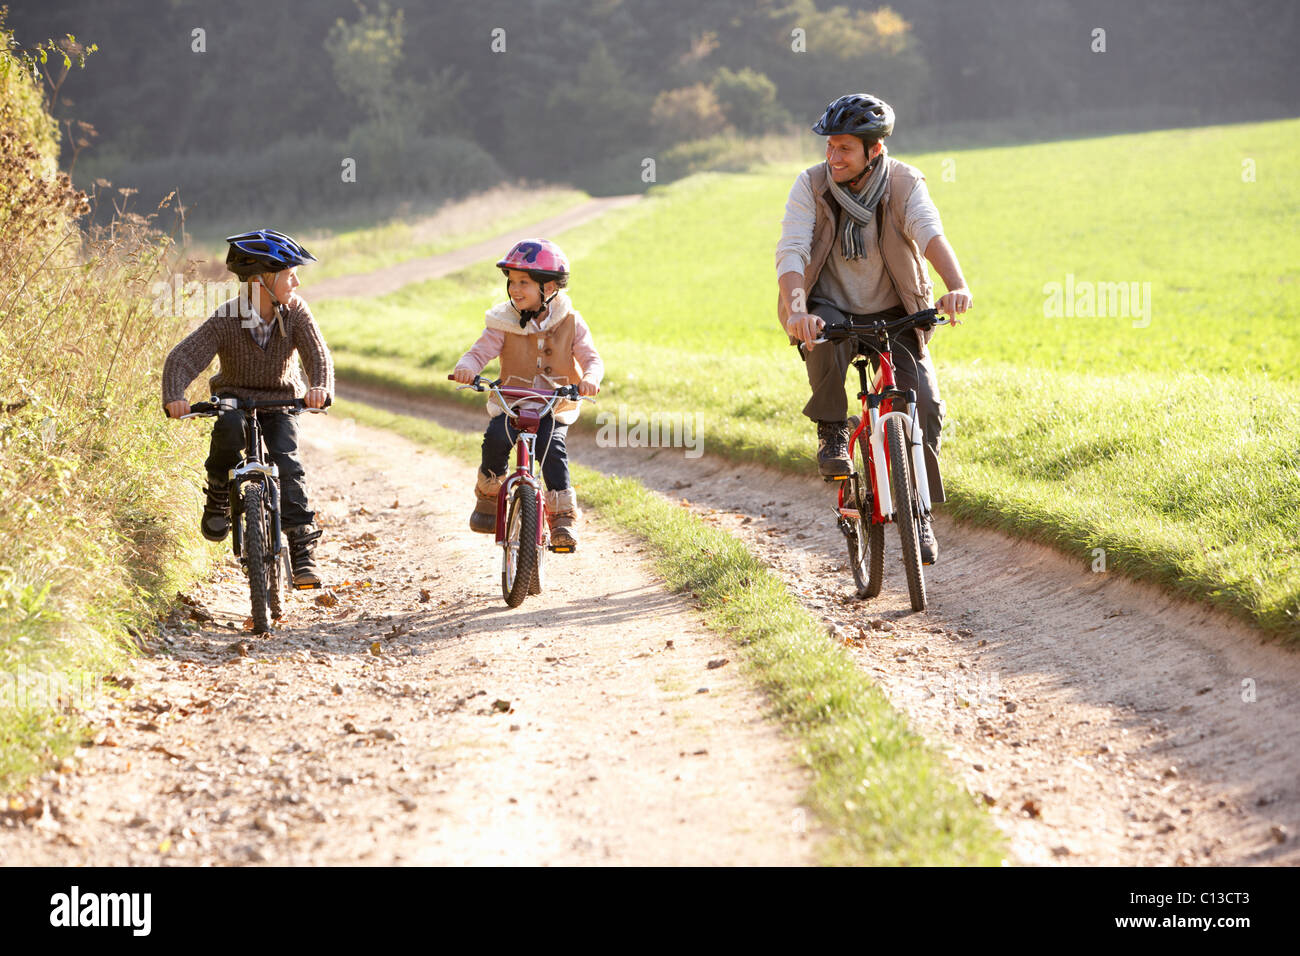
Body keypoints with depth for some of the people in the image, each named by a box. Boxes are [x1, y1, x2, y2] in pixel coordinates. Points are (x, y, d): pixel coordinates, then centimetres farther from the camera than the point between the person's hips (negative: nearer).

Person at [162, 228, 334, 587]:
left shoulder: (295, 312, -13)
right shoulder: (225, 320, -19)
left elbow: (318, 354, -25)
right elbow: (182, 358, -26)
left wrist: (321, 387, -48)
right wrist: (174, 397, -46)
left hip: (280, 402, 1)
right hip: (234, 399, -1)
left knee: (286, 461, -24)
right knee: (230, 426, -36)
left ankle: (303, 549, -22)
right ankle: (219, 495, -11)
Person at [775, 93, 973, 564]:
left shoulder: (904, 183, -12)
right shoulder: (811, 185, -11)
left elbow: (930, 234, -30)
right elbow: (790, 252, -21)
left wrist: (957, 287, -50)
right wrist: (797, 310, -41)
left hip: (894, 313, 1)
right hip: (831, 310, -1)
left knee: (925, 401, -16)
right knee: (825, 339, -37)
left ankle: (919, 511, 2)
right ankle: (832, 430, -10)